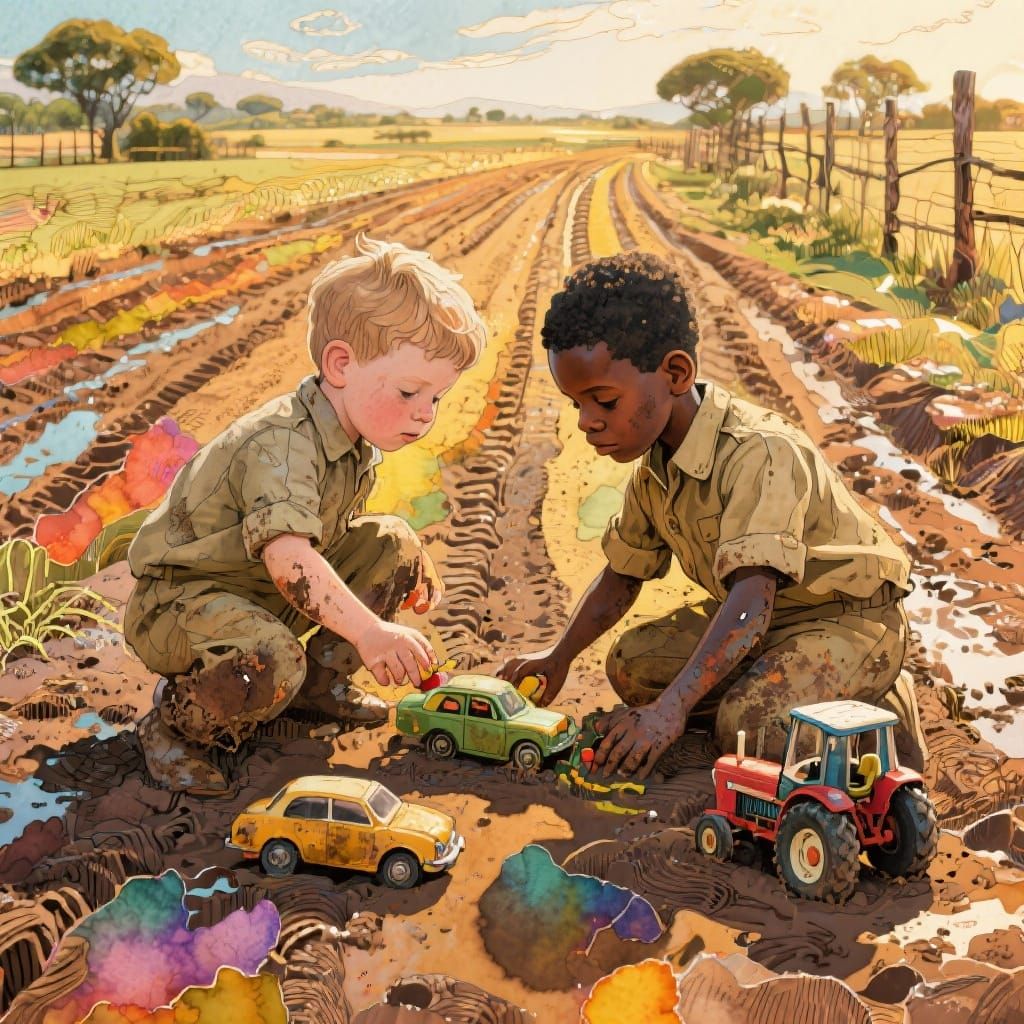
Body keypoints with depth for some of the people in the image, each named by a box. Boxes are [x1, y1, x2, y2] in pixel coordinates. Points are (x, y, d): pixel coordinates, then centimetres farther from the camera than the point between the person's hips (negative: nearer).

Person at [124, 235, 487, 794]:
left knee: (392, 543, 3)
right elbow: (286, 555, -46)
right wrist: (368, 630, -54)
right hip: (180, 596, -9)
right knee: (269, 665, -39)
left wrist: (410, 569, 5)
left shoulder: (356, 436, -1)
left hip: (272, 595, 9)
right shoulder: (283, 443, -32)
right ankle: (173, 723, -7)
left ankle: (321, 680, 15)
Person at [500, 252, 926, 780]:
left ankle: (881, 710, -2)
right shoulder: (654, 468, -3)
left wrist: (672, 706, -52)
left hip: (849, 617, -8)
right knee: (631, 665, -5)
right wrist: (559, 655, -5)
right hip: (762, 617, 8)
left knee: (751, 725, -30)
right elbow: (622, 574, 9)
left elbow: (753, 596, -43)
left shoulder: (759, 453, -32)